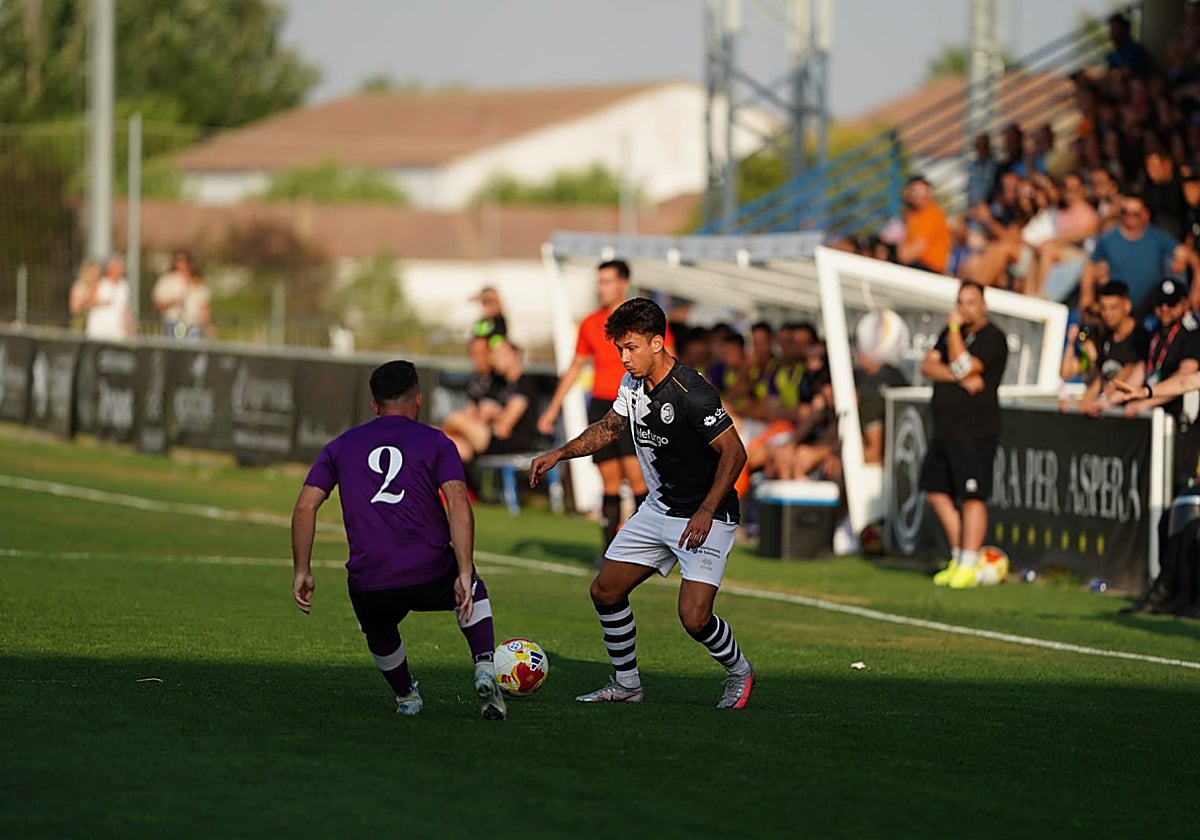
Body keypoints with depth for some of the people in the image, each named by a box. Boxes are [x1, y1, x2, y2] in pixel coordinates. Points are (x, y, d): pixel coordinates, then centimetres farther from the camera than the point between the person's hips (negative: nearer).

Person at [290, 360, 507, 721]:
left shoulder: (341, 446, 16)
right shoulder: (435, 443, 8)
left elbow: (305, 507, 7)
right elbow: (458, 504, -7)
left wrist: (302, 571, 11)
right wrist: (465, 575, -11)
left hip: (370, 586, 1)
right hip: (431, 575, -1)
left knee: (378, 630, 37)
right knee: (474, 593, 32)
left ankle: (406, 696, 36)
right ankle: (484, 669, 12)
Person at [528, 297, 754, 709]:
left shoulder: (691, 394, -25)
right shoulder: (633, 383, 1)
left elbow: (734, 452, -23)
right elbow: (610, 427, 19)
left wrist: (706, 512, -28)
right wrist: (560, 453, 8)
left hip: (705, 519, -8)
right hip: (658, 509, 9)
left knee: (694, 618, -18)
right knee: (605, 592, 7)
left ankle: (739, 673, 12)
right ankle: (626, 684, 23)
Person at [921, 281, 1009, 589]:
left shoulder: (992, 337, -9)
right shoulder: (952, 332, 16)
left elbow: (963, 367, -20)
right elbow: (927, 366, 5)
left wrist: (954, 328, -13)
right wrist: (960, 378, -12)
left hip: (975, 432, -9)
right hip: (944, 429, 9)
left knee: (972, 496, -10)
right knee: (936, 491, 11)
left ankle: (968, 566, -9)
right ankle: (957, 557, 21)